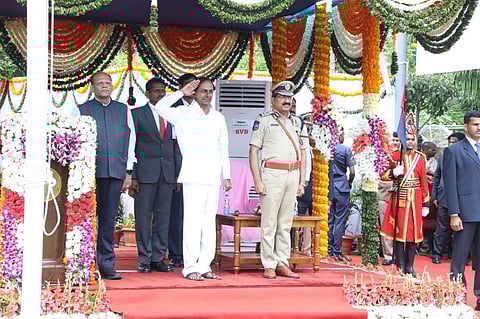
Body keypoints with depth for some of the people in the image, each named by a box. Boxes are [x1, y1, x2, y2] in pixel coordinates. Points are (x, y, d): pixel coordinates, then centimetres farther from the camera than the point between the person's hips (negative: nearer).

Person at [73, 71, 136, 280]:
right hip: (90, 172, -2)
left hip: (116, 171, 2)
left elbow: (131, 139, 15)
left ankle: (106, 264, 6)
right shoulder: (82, 110, 8)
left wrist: (128, 171, 9)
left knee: (109, 218, 2)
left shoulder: (123, 110, 15)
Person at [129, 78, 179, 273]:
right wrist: (132, 177, -8)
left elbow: (175, 146, 15)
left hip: (167, 173, 4)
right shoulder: (137, 114, 2)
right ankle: (144, 260, 6)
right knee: (143, 216, -1)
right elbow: (131, 146, -1)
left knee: (163, 216, 5)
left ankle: (158, 258, 11)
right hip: (145, 172, -4)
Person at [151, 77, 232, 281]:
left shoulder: (219, 118, 17)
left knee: (210, 220, 5)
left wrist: (227, 176, 15)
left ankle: (204, 266, 9)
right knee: (193, 219, -9)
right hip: (193, 175, -5)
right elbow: (160, 108, -16)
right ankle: (190, 267, -5)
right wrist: (182, 93, -10)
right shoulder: (183, 114, 2)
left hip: (213, 176, 5)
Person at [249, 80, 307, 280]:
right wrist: (257, 181, -11)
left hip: (293, 174, 5)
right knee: (269, 223, -4)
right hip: (272, 173, -5)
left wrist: (301, 181, 13)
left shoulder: (296, 122, 17)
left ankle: (282, 264, 11)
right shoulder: (264, 121, 1)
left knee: (286, 223, 7)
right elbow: (253, 151, -3)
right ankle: (268, 265, 0)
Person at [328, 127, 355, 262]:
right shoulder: (346, 150, -8)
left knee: (329, 220, 10)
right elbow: (352, 172, -7)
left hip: (328, 188, 4)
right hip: (342, 188, -4)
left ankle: (329, 251, 13)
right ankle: (337, 251, 2)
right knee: (339, 221, 0)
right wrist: (349, 183, 12)